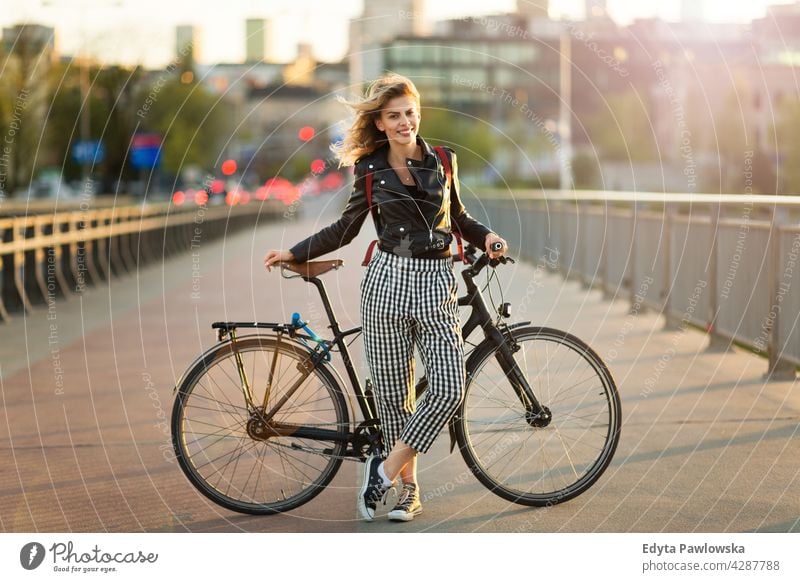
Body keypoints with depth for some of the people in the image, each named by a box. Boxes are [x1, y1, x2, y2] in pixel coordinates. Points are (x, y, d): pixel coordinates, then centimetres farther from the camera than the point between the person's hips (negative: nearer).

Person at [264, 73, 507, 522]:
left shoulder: (443, 160, 6)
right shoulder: (371, 170, 4)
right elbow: (345, 230, 13)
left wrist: (486, 237, 2)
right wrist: (293, 253, 11)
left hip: (437, 284, 1)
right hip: (388, 280, -1)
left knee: (449, 391, -11)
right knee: (394, 390, 1)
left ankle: (385, 471, 4)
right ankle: (409, 487, 16)